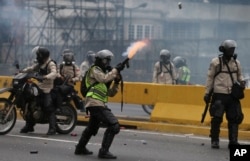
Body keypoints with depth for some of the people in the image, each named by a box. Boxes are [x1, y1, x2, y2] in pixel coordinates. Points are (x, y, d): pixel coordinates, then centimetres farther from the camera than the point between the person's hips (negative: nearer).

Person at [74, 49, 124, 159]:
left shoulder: (104, 72, 25)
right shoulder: (95, 70, -1)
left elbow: (110, 93, 21)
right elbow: (104, 79, -22)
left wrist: (116, 82, 7)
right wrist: (116, 70, -18)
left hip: (96, 104, 10)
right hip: (95, 103, -10)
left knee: (92, 127, 27)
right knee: (113, 125, -18)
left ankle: (80, 148, 40)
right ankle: (104, 151, -19)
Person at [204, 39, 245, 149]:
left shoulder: (236, 62, 11)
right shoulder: (216, 62, 0)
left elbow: (239, 75, 22)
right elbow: (210, 77, 3)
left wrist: (241, 81, -1)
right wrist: (207, 93, 0)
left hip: (233, 95, 4)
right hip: (219, 94, -4)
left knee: (234, 118, 2)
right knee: (217, 118, -3)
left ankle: (233, 141, 9)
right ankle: (214, 141, 9)